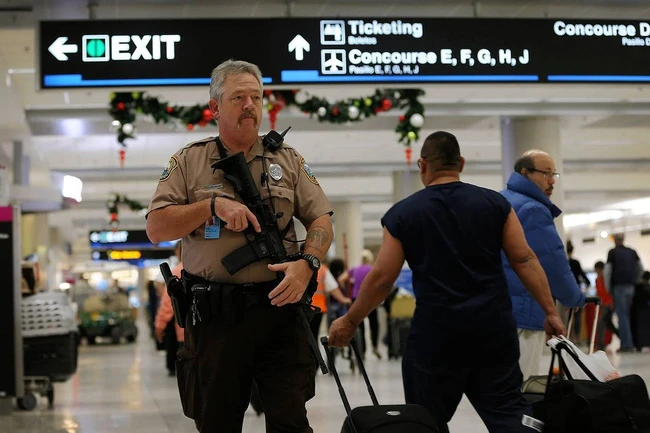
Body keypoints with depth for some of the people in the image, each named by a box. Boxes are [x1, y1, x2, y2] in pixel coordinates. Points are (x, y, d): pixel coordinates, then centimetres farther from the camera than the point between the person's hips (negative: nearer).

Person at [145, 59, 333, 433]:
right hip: (214, 315, 0)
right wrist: (213, 205, -13)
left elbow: (321, 220, 6)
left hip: (279, 308, 0)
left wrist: (307, 263, -12)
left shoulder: (288, 160, 10)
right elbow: (156, 228, -1)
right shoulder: (188, 162, 6)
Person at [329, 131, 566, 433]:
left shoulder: (402, 214, -1)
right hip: (493, 328, 2)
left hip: (436, 332, -2)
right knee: (507, 409, 6)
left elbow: (381, 279, -1)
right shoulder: (494, 203, 3)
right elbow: (525, 260, 1)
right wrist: (550, 311, 9)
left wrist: (350, 322, 11)